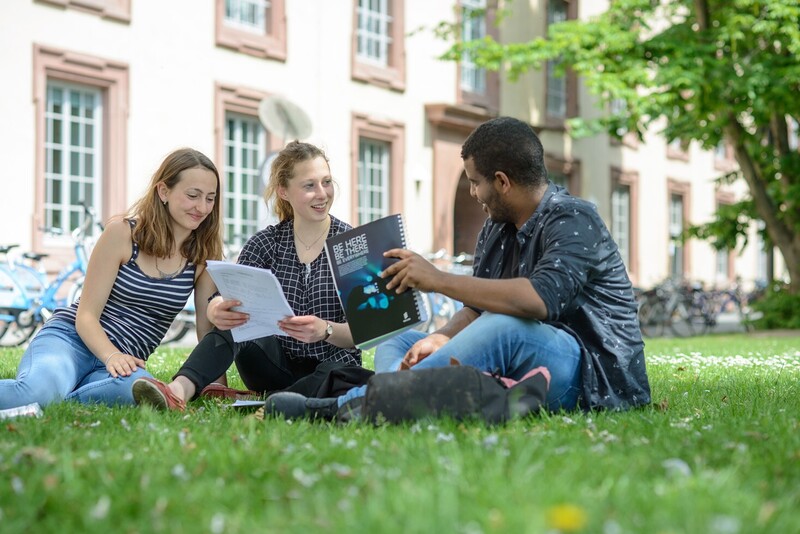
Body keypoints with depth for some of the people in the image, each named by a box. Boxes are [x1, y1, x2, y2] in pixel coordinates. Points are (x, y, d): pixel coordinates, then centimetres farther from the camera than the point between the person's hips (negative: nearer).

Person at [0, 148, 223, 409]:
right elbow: (86, 315, -6)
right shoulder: (123, 233, -5)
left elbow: (208, 331, 8)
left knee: (139, 387, -38)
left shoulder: (204, 255, 4)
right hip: (69, 338, -3)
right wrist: (112, 356, -25)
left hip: (122, 359, 3)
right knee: (39, 388, -41)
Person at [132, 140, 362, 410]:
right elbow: (224, 297, -10)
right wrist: (216, 309, -36)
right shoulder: (265, 244, 4)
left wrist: (325, 330, -33)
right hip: (278, 366, 2)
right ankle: (180, 390, -47)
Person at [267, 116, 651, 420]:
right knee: (396, 344, 4)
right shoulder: (495, 230, 13)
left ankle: (350, 405, -40)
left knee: (503, 328, -37)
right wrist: (441, 339, -12)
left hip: (593, 374, -9)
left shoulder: (572, 222, -14)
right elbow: (476, 310, 11)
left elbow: (541, 299, -32)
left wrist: (438, 280, -27)